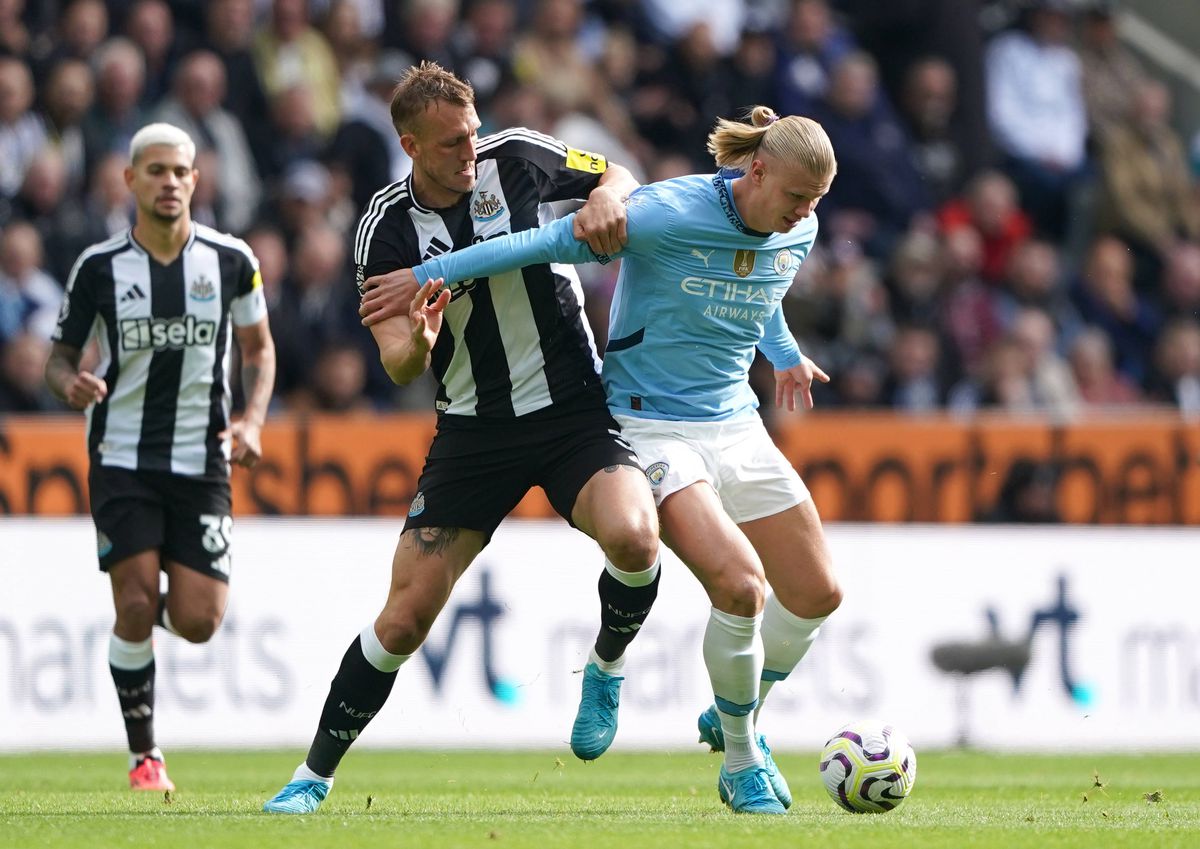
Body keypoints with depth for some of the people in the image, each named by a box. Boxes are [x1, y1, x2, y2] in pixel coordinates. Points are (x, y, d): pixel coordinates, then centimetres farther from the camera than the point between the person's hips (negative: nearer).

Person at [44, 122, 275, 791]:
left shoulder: (231, 260, 0)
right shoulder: (99, 266, -3)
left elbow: (259, 347, 13)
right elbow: (61, 356, 6)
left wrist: (253, 421, -3)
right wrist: (70, 383, -19)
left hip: (202, 461, 1)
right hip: (123, 458, -1)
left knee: (198, 622, -8)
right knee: (135, 607, -12)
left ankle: (163, 603, 30)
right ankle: (145, 755, 4)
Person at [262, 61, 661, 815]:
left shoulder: (518, 158, -9)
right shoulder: (387, 229, -9)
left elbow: (618, 175, 8)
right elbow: (398, 363, -13)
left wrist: (608, 198, -16)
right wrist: (415, 344, -37)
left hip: (574, 409, 0)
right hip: (473, 430, 0)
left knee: (632, 534, -31)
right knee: (405, 617, -3)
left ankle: (606, 669, 0)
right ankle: (315, 776, 12)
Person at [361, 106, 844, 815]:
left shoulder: (797, 234, 1)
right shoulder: (670, 213, -21)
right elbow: (549, 243, -15)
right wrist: (432, 277, -11)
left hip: (736, 427, 7)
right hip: (651, 428, -7)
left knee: (817, 596, 5)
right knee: (739, 585, -24)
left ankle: (735, 718, 32)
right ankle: (741, 764, -3)